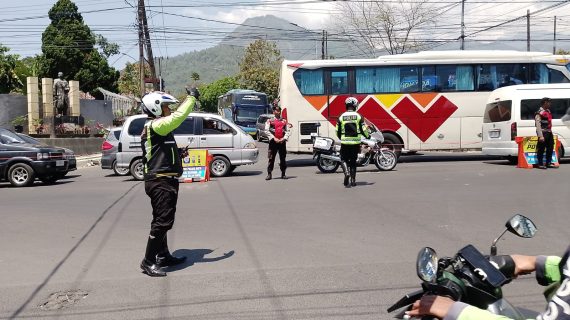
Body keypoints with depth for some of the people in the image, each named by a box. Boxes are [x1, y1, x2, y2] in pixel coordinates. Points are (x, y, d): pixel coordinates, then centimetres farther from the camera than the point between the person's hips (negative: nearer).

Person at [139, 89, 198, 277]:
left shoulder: (156, 127, 18)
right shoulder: (155, 125, -15)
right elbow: (177, 117, -26)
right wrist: (192, 98, -15)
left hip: (163, 181, 11)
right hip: (161, 182, -11)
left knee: (162, 220, 18)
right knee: (162, 221, -9)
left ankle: (163, 256, 29)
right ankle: (148, 262, -4)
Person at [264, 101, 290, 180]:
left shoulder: (284, 121, 12)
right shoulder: (269, 121, 4)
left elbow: (288, 131, 6)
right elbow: (267, 131, -6)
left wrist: (284, 138, -10)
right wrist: (274, 138, -15)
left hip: (282, 142, 3)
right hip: (273, 142, -2)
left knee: (283, 158, 7)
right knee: (271, 158, -3)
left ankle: (283, 174, 15)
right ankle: (269, 174, 3)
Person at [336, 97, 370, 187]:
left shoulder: (341, 117, -1)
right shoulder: (359, 116, -2)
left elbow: (338, 131, 4)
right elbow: (363, 129, -2)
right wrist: (368, 136, 18)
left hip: (345, 142, -1)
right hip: (356, 142, 1)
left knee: (344, 159, 11)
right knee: (353, 161, 12)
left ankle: (346, 172, -16)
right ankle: (353, 180, 12)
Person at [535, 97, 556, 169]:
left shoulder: (548, 111, 17)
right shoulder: (539, 113, -11)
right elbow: (538, 125, -18)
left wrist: (550, 131, 18)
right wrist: (540, 136, -23)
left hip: (549, 133, 9)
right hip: (543, 133, -9)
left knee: (550, 148, 12)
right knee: (541, 149, -4)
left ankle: (548, 163, 22)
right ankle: (540, 164, 2)